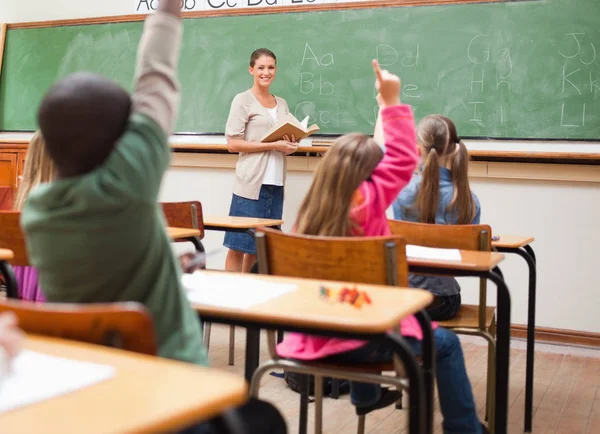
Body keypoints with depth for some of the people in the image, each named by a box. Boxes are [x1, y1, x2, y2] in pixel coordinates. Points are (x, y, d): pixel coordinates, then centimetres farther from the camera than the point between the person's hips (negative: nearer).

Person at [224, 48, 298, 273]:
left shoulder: (281, 103, 18)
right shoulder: (243, 100, -1)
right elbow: (233, 144, -8)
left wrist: (291, 145, -2)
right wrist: (274, 145, -14)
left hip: (276, 182, 6)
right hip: (251, 183, -6)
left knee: (259, 245, 8)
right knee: (239, 245, -5)